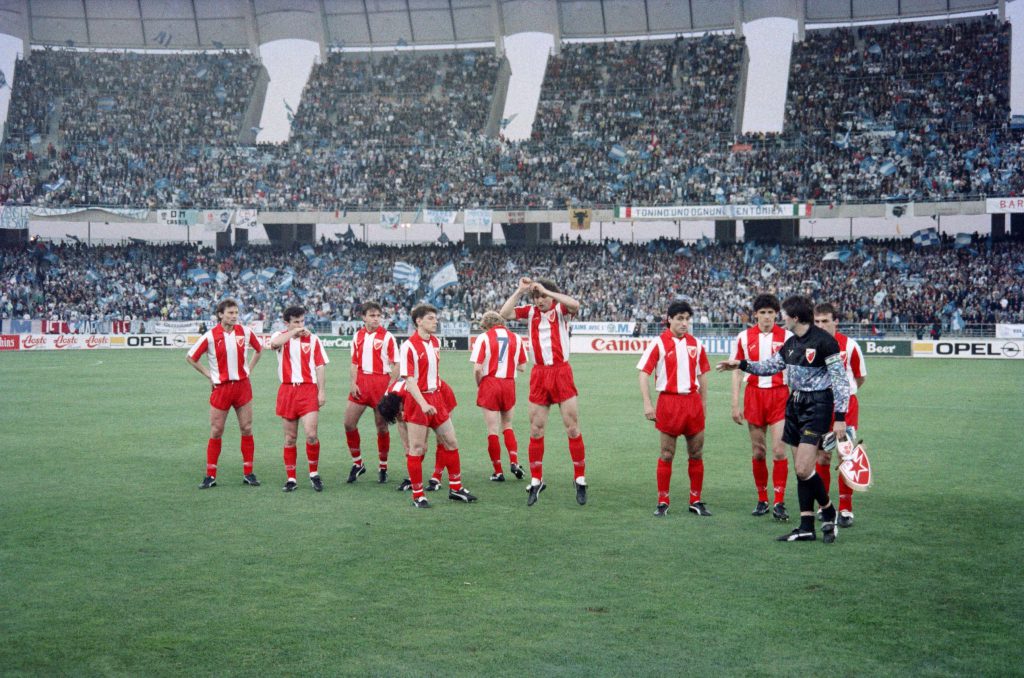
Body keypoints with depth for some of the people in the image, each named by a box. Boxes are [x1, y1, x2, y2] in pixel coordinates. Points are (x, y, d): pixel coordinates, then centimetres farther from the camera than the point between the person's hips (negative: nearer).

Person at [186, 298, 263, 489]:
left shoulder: (245, 332, 0)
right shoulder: (210, 336, -7)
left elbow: (259, 349, 19)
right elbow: (190, 358, 2)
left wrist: (249, 369, 10)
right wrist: (209, 375, -1)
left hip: (242, 385, 2)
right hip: (221, 387, -2)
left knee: (246, 429, 3)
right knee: (216, 431, 0)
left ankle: (248, 473, 11)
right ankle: (210, 476, 7)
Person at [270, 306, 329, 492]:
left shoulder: (313, 339, 6)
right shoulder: (281, 336, 5)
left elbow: (320, 366, 4)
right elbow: (274, 343, -21)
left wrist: (322, 391, -3)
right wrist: (294, 332, -15)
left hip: (308, 389, -1)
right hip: (287, 390, 1)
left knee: (311, 434, -13)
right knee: (290, 438, 6)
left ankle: (314, 473, 6)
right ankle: (291, 479, 15)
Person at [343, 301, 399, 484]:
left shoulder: (387, 337, -5)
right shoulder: (358, 336, 9)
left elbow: (395, 365, -6)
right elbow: (354, 362, 14)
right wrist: (353, 383, 1)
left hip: (381, 383, -4)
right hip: (361, 382, 4)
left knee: (382, 427, 3)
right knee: (349, 423, 0)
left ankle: (383, 467, 15)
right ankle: (357, 463, 16)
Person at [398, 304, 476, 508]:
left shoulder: (436, 342, 8)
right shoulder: (408, 346, -15)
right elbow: (409, 380, -19)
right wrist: (423, 403, -28)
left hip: (436, 397, 7)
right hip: (418, 401, -7)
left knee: (451, 441, 11)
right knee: (417, 448, -1)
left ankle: (455, 488, 23)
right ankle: (418, 495, 8)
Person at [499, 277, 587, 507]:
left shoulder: (560, 310, 0)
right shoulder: (530, 312, 7)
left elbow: (575, 304, -22)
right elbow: (504, 313, -4)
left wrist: (546, 290, -20)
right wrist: (520, 291, -9)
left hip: (561, 372, -3)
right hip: (539, 374, 3)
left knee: (572, 428, -2)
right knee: (535, 430, 5)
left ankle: (580, 479, 9)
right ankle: (536, 481, 15)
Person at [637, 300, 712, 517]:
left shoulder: (695, 344, 9)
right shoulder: (659, 343, -4)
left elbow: (702, 375, 17)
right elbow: (644, 373, -5)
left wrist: (704, 403, 13)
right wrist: (648, 404, -11)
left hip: (693, 401, 4)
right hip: (669, 401, -4)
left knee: (696, 453, 6)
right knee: (667, 454, 2)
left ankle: (696, 501, 15)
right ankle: (663, 502, 10)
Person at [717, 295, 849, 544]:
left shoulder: (824, 341, -14)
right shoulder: (791, 343, 11)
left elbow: (840, 380, -14)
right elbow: (770, 365, 26)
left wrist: (840, 417, -17)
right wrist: (741, 364, 21)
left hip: (817, 406, -8)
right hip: (795, 404, 8)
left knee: (803, 469, -13)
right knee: (800, 470, 7)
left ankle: (828, 512, 10)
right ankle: (806, 528, 13)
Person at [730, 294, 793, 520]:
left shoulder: (786, 337, 0)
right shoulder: (744, 337, 3)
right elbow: (737, 371, 7)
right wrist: (735, 404, 2)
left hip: (779, 395, -1)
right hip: (754, 395, 2)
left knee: (779, 450, -10)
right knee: (758, 452, 6)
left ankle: (779, 502, -6)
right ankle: (762, 500, 18)